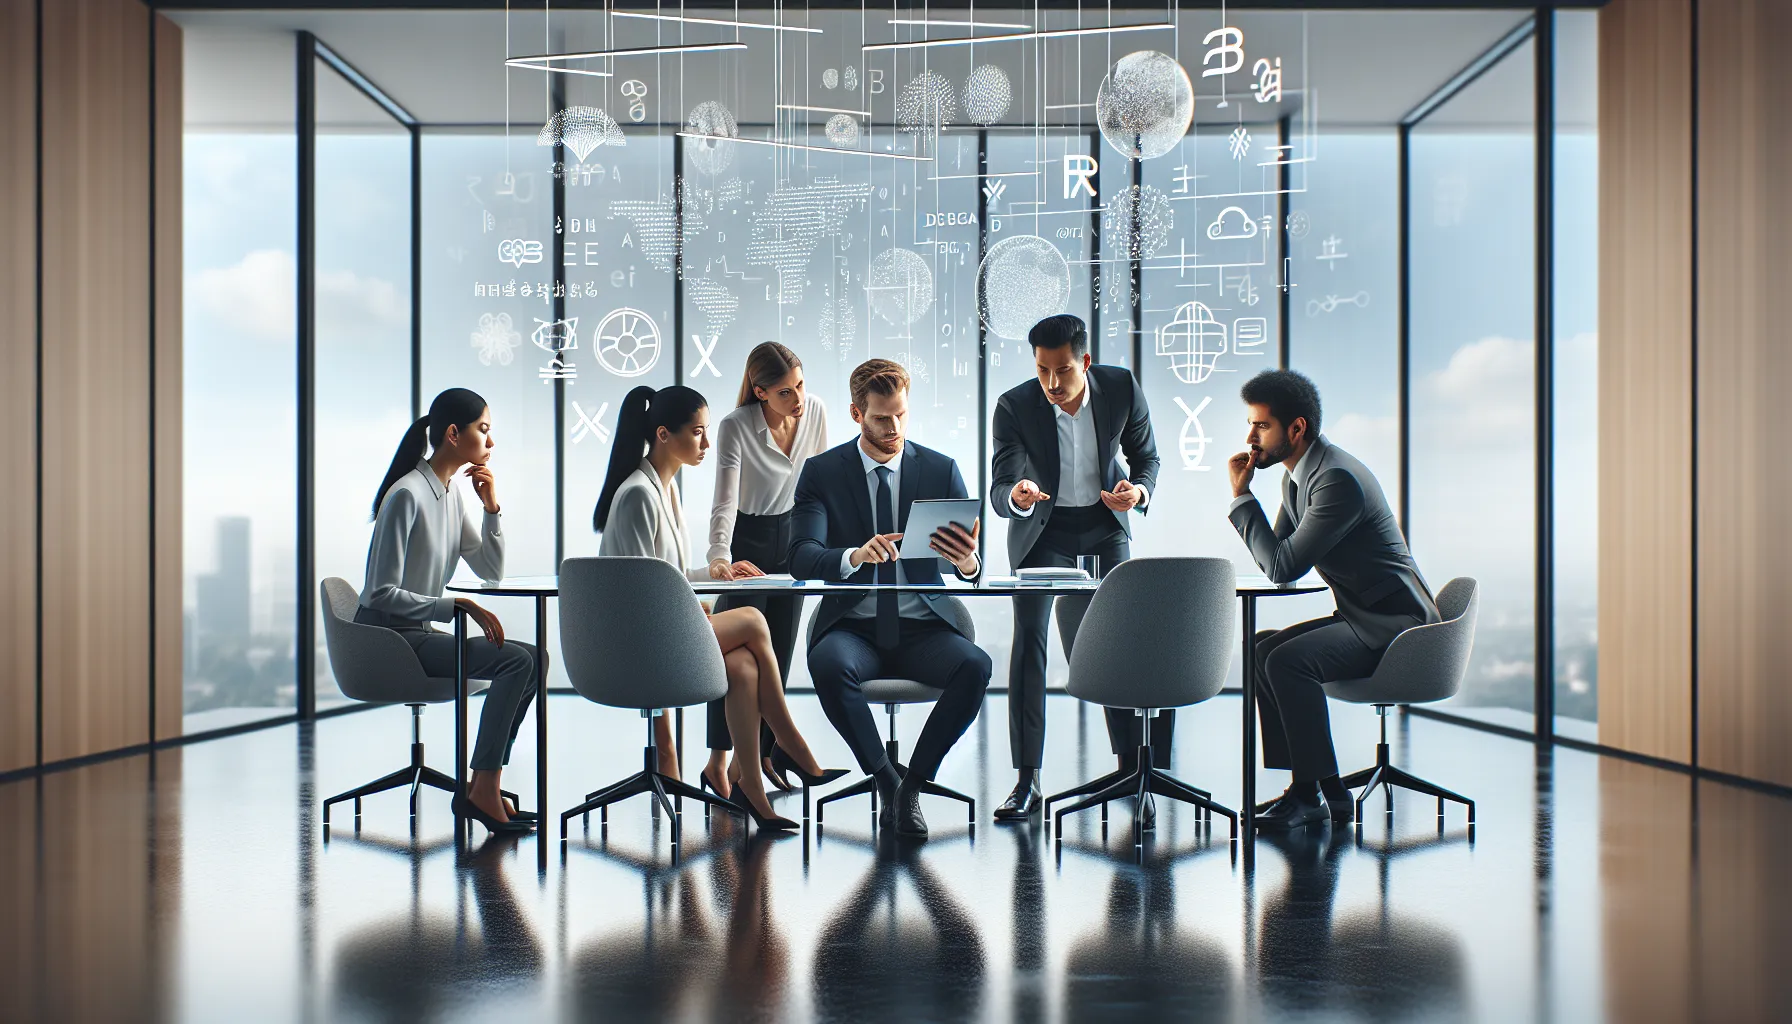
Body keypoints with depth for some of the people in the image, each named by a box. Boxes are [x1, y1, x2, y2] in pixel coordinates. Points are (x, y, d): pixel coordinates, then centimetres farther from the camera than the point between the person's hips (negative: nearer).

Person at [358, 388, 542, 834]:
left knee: (534, 658, -5)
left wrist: (492, 507, -2)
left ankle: (482, 787, -3)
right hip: (388, 639, -9)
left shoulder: (451, 492, 10)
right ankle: (482, 790, -15)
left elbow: (491, 571, 11)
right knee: (516, 660, -22)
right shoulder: (407, 495, -17)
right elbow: (382, 595, -20)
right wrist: (460, 607, -24)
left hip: (420, 632, 9)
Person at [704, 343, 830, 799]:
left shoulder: (816, 411, -12)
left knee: (780, 650, 7)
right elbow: (725, 501, -32)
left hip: (791, 535, 5)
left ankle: (763, 752, 18)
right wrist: (719, 558, -47)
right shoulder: (735, 428, -26)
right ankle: (719, 761, -2)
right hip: (747, 538, -4)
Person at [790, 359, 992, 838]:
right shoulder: (821, 471, 2)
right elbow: (802, 558, -11)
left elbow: (972, 569, -1)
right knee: (828, 663, -35)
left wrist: (968, 561, -28)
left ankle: (914, 782, -12)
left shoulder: (941, 470, 5)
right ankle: (886, 780, -13)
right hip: (853, 628, -1)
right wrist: (856, 555, -32)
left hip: (923, 630, 1)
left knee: (975, 665, -30)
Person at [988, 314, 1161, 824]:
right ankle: (1027, 780, -9)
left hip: (1104, 525, 2)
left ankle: (1130, 766, 9)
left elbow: (1146, 457, -1)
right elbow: (999, 490, -23)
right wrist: (1016, 496, -47)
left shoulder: (1123, 388, -16)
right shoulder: (1014, 406, -21)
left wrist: (1138, 490, -23)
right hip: (1042, 529, -1)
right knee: (1029, 638, -13)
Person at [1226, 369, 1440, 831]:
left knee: (1288, 660, -26)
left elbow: (1284, 567, -23)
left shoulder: (1338, 479, -22)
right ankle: (1306, 787, 4)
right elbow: (1276, 562, 12)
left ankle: (1321, 790, -13)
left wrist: (1242, 495, -15)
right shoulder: (1297, 475, 10)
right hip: (1359, 618, 10)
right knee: (1260, 651, 3)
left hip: (1396, 624, -10)